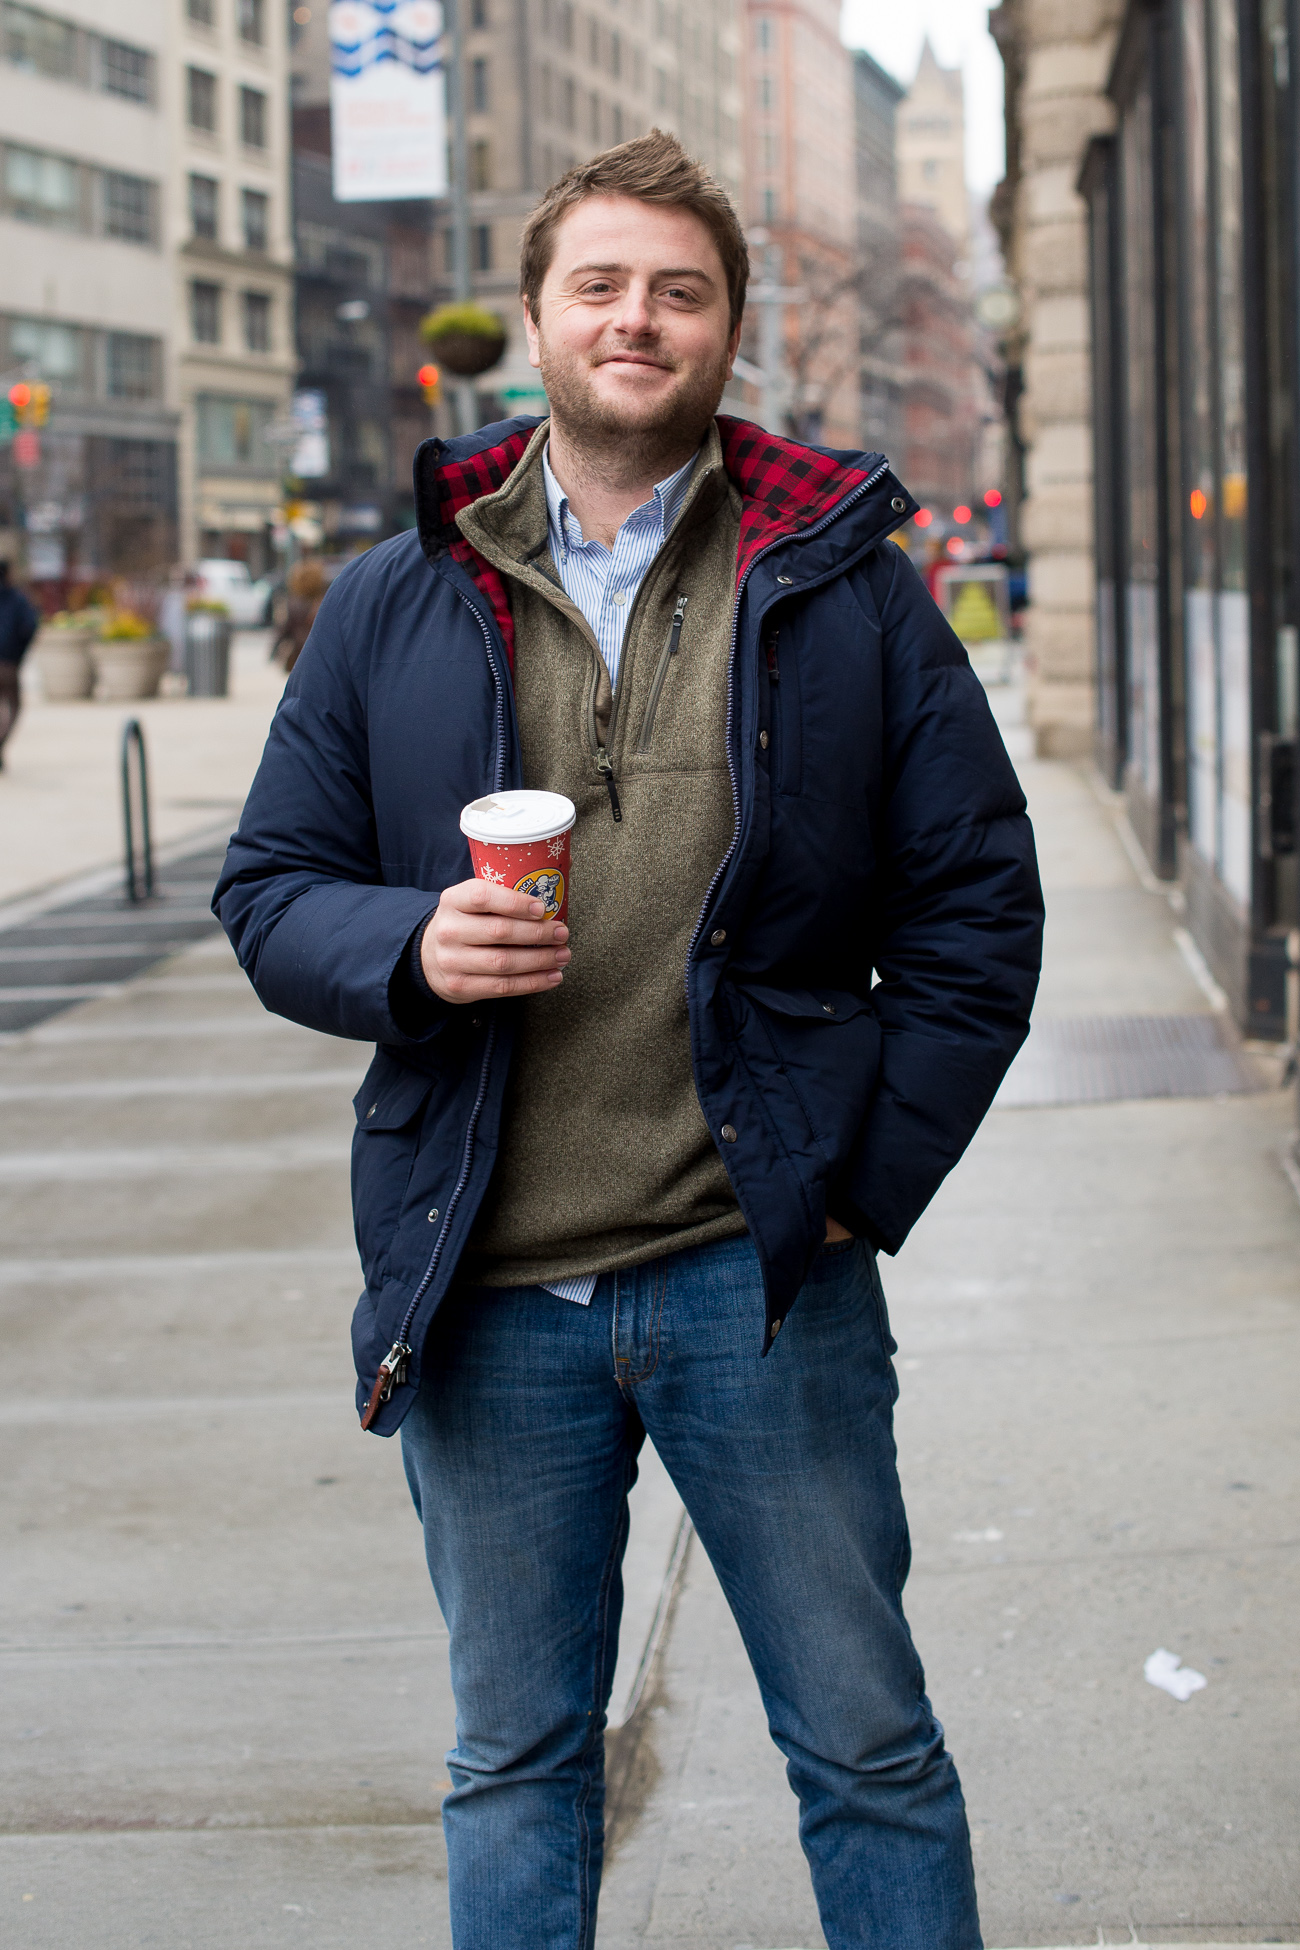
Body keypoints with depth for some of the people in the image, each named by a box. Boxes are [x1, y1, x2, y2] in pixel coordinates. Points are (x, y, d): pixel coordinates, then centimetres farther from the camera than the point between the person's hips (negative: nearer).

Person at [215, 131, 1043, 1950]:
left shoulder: (844, 586, 3)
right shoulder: (395, 604, 7)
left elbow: (977, 904, 3)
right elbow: (268, 890, 9)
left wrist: (871, 1176, -4)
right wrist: (409, 950, -13)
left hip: (759, 1276, -1)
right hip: (487, 1300, 2)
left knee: (868, 1743, 9)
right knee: (515, 1762, 14)